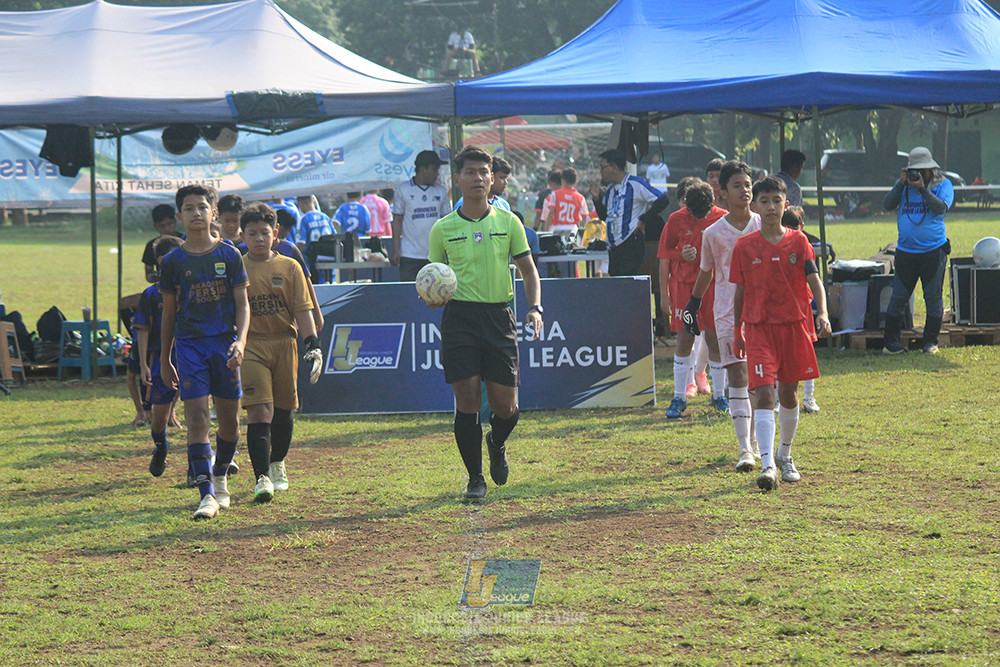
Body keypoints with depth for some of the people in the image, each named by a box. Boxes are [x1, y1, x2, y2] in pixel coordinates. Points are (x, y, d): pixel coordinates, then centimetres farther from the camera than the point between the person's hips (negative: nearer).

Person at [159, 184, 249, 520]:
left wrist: (240, 341, -14)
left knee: (230, 420, 7)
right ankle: (207, 495, -13)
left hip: (225, 343, 1)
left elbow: (242, 304, 3)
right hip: (190, 344, -1)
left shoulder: (229, 255, 2)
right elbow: (169, 312, 10)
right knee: (197, 420, -11)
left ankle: (220, 478, 31)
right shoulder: (173, 261, 3)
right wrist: (164, 359, 12)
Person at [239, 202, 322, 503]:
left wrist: (313, 344, -7)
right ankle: (262, 478, -17)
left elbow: (302, 309, 3)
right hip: (251, 345, -2)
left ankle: (277, 465, 34)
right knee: (259, 410, -14)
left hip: (284, 343, 2)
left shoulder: (289, 267, 5)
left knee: (283, 410, 11)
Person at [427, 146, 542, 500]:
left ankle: (497, 444, 34)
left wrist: (535, 308, -5)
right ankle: (475, 477, 7)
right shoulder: (443, 228, 4)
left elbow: (528, 270, 11)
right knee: (467, 401, -6)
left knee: (506, 407, 0)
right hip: (459, 316, -1)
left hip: (499, 316, 1)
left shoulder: (508, 222, 5)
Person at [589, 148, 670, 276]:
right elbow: (604, 216, 23)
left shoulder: (635, 184, -7)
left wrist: (642, 220, -11)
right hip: (614, 248, 8)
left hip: (632, 245, -8)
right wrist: (597, 198, 8)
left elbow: (663, 200, -11)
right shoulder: (610, 190, 17)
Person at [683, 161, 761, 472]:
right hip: (728, 313, -2)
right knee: (737, 378, -10)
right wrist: (692, 305, 18)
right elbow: (705, 273, 15)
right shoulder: (713, 233, 1)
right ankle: (745, 450, -14)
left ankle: (754, 442, 23)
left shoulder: (764, 227, 3)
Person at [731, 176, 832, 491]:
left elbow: (815, 282, -3)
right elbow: (740, 291, 9)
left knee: (789, 392, 13)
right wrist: (737, 332, 11)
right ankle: (767, 465, -22)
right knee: (764, 393, -14)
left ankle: (785, 455, 33)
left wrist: (822, 314, -19)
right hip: (759, 327, -2)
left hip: (794, 324, 2)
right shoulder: (744, 246, 1)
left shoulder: (798, 241, 1)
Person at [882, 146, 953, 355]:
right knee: (898, 297, 3)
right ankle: (891, 342, 10)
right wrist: (901, 184, -9)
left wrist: (922, 188, -18)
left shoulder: (943, 185, 1)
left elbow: (942, 208, -14)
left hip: (933, 250, -3)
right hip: (905, 250, 3)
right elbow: (888, 205, 0)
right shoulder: (904, 185, 10)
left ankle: (931, 341, 10)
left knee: (933, 296, 1)